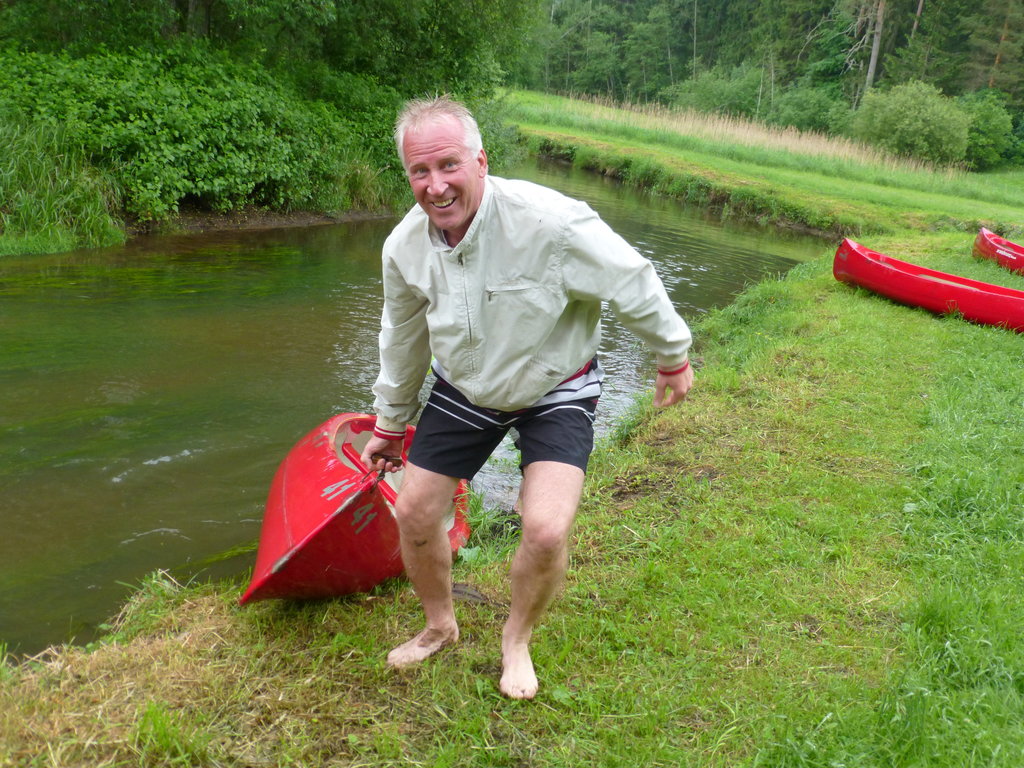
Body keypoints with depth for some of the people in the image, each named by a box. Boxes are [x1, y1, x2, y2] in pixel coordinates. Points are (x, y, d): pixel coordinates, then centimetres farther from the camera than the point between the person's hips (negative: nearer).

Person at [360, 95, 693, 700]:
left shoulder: (549, 221, -33)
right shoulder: (404, 247, -15)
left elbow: (634, 283, -16)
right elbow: (403, 341, 5)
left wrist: (674, 356, -1)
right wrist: (390, 424, 16)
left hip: (556, 390, -4)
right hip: (463, 390, 4)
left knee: (546, 531, -19)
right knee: (415, 514, 4)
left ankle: (518, 641, 15)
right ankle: (441, 627, 35)